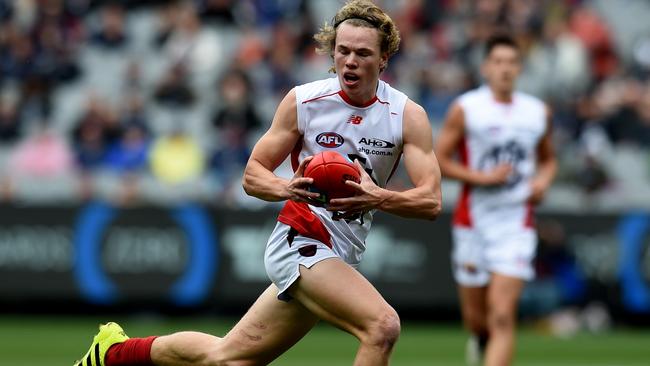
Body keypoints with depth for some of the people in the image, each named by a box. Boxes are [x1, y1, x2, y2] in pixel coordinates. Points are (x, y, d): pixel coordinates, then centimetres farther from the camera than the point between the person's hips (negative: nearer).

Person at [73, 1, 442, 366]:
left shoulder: (410, 116, -4)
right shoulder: (302, 101, -6)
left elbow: (431, 202, -11)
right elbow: (253, 173, 1)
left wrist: (377, 197, -31)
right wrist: (286, 189, -22)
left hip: (337, 259, 4)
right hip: (300, 241, -4)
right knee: (383, 325, -27)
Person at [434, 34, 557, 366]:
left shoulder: (538, 112, 7)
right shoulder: (465, 109, -3)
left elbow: (548, 159, 22)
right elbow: (439, 159, -3)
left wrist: (543, 179, 0)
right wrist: (483, 177, -15)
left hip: (516, 225, 1)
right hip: (472, 222, 0)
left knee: (502, 317, -13)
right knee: (475, 319, 10)